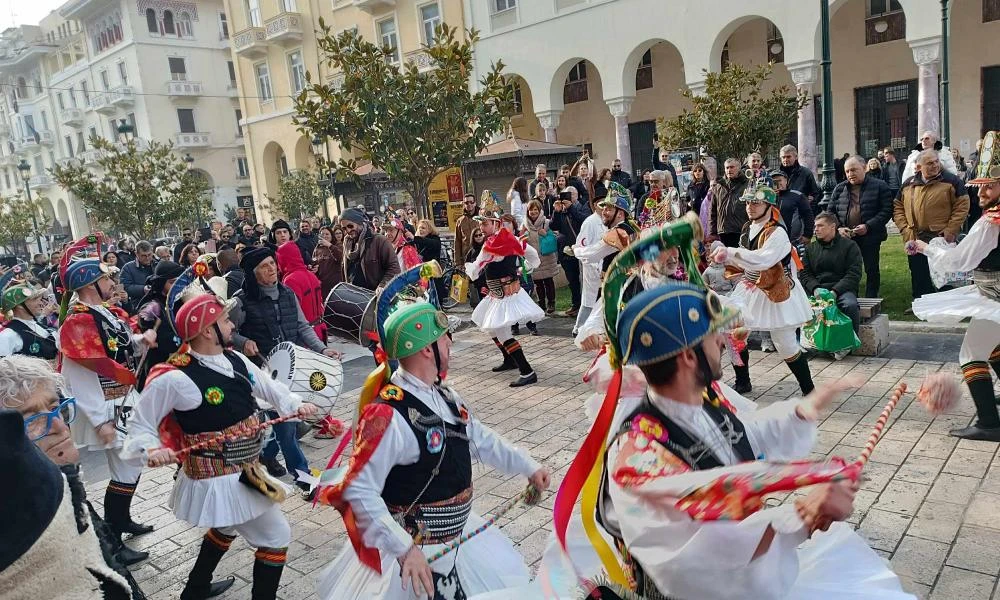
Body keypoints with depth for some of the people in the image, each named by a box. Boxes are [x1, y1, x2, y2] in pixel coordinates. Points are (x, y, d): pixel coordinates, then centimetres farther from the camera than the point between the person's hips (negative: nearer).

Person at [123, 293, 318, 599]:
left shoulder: (235, 360, -2)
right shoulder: (175, 378, -23)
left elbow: (269, 387, 11)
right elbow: (142, 423, -12)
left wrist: (296, 404, -3)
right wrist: (152, 449, -29)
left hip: (242, 471, 9)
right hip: (219, 482, -9)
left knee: (226, 527, 33)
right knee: (276, 537, 0)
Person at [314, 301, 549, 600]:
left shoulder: (443, 394, 0)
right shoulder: (389, 416, -28)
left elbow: (481, 439, 13)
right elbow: (359, 490, -28)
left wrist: (528, 466, 15)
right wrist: (404, 549, -32)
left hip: (460, 533, 9)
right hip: (417, 550, -9)